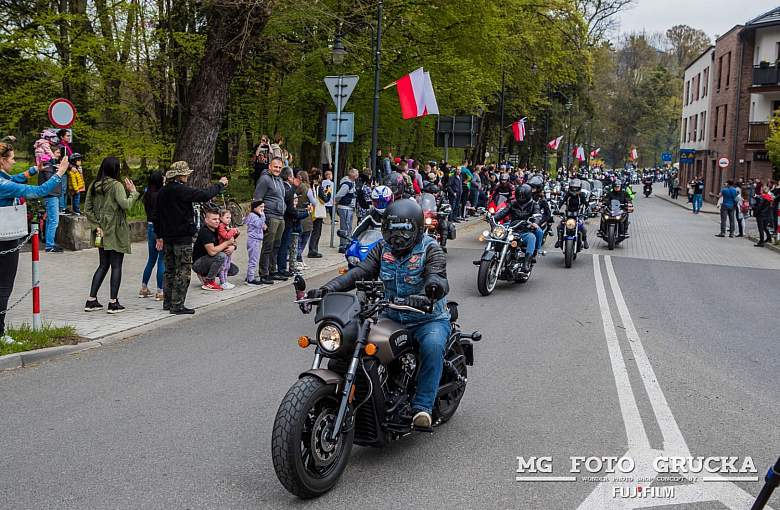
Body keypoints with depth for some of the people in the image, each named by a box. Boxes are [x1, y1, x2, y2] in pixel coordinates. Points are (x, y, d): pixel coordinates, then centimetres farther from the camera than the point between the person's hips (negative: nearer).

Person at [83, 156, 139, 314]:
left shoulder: (94, 186, 6)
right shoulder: (116, 185, -13)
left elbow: (87, 210, 6)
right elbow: (125, 205, -24)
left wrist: (97, 225, 4)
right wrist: (133, 192, -9)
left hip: (102, 232, 6)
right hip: (116, 232, -6)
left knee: (103, 265, 15)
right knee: (116, 266, 2)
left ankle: (91, 300, 14)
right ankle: (113, 302, 4)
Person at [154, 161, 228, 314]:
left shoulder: (162, 192, 11)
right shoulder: (182, 190, -16)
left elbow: (157, 215, 16)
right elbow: (204, 195, -20)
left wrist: (159, 236, 23)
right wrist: (220, 185, -5)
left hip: (167, 237, 9)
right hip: (182, 238, -9)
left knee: (170, 270, 16)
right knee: (183, 271, -4)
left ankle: (167, 302, 22)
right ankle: (177, 306, -5)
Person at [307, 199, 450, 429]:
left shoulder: (430, 249, -10)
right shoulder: (383, 248, 4)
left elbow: (437, 276, -30)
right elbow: (359, 272, -8)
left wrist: (435, 285, -56)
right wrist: (327, 288, -24)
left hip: (429, 318, -4)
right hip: (392, 317, 5)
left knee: (432, 345, -35)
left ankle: (422, 407, -27)